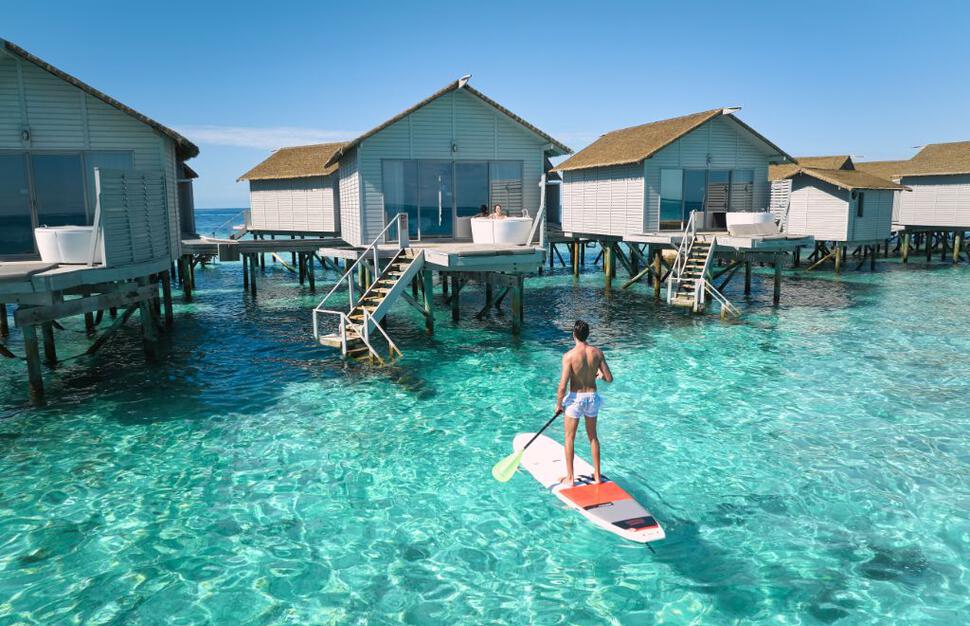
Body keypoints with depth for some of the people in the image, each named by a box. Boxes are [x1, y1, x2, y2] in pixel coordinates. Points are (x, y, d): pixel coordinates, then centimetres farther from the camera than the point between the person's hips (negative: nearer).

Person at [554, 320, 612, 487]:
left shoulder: (569, 355, -19)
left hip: (576, 398, -4)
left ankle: (570, 478, 18)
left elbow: (562, 386, -19)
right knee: (593, 437, 20)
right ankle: (597, 476, 28)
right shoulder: (597, 353, -7)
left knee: (570, 438, 12)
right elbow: (609, 378, -3)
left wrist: (558, 404, -3)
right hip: (592, 397, 4)